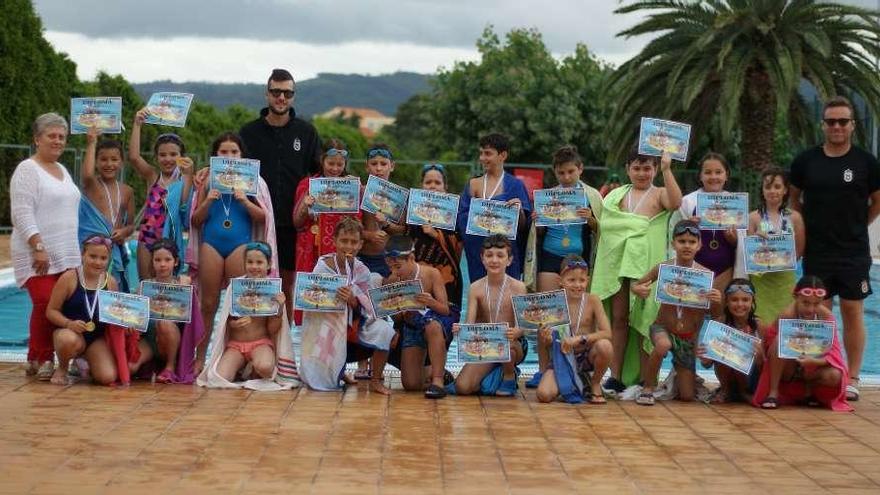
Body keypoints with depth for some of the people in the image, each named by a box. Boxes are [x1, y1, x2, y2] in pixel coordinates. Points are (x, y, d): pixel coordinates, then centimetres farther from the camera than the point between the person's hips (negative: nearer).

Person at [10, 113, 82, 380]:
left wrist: (75, 250, 21)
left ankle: (45, 358, 6)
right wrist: (38, 247, -21)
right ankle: (38, 360, -2)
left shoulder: (62, 170, 19)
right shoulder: (27, 169, -6)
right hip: (38, 256, -7)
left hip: (66, 255, 7)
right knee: (45, 304, -15)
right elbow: (22, 214, -14)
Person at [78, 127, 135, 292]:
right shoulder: (91, 184, -2)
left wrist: (124, 232, -5)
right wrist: (91, 144, -16)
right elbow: (87, 174, -27)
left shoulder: (127, 191, 12)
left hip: (116, 250, 5)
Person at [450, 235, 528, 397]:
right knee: (463, 387, -18)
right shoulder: (476, 288, -2)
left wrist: (516, 332, -40)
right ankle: (495, 377, 15)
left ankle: (509, 377, -4)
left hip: (514, 343, -2)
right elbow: (469, 323, -8)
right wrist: (460, 329, -33)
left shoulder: (517, 287, -8)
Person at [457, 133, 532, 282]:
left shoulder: (515, 185, 2)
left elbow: (523, 227, 0)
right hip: (476, 251, 3)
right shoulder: (473, 184, 11)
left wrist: (519, 210, -19)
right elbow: (461, 222, 8)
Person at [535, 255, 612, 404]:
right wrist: (544, 339, -26)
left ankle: (595, 385, -2)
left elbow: (607, 333, -17)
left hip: (586, 356, 0)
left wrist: (580, 339, -28)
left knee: (604, 346, -33)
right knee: (544, 395, -24)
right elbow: (544, 346, -2)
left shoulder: (592, 300, -7)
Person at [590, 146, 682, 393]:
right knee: (618, 319, 4)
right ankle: (616, 376, 8)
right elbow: (605, 225, 15)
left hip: (646, 265, -3)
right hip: (619, 262, 3)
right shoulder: (617, 195, 15)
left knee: (643, 320, -1)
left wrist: (666, 170, -23)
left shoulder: (659, 194, 4)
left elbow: (676, 203, -19)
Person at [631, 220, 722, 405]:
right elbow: (635, 285, 2)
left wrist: (717, 301, -25)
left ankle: (678, 375, 42)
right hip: (662, 327, -2)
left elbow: (711, 312, -2)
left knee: (687, 396, 4)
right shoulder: (663, 268, -11)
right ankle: (648, 388, -13)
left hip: (689, 336, 2)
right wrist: (638, 290, -22)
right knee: (663, 345, -40)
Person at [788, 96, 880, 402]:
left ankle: (852, 379, 6)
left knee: (853, 313, 0)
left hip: (854, 253, -1)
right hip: (816, 251, 2)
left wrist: (855, 226, 4)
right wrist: (805, 228, 5)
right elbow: (794, 199, 15)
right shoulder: (805, 161, 3)